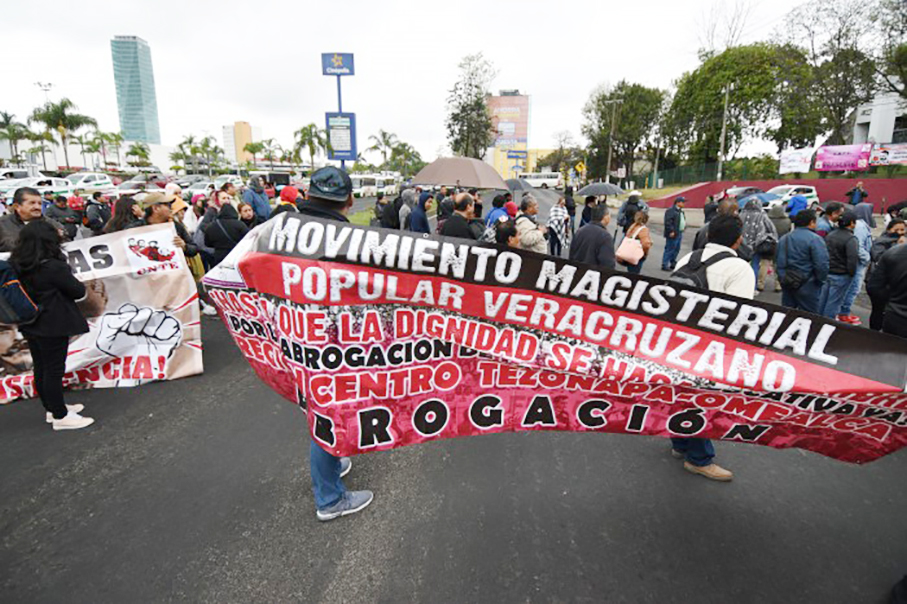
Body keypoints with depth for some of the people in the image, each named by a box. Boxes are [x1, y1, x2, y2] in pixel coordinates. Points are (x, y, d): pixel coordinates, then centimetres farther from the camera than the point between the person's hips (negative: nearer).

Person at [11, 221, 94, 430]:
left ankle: (52, 408, 33)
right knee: (54, 370, 1)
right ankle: (60, 416, 12)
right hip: (53, 326, -8)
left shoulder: (15, 265, -1)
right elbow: (78, 291, -13)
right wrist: (74, 282, 6)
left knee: (41, 368, 17)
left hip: (30, 326, 8)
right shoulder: (53, 267, -23)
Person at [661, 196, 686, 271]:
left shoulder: (680, 211, 18)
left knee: (676, 250, 14)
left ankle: (672, 264, 24)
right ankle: (664, 265, -2)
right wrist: (671, 231, -23)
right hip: (673, 234, -10)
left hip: (679, 233, 10)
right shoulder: (671, 210, -13)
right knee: (670, 250, -7)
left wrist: (684, 226, 16)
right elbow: (668, 222, -21)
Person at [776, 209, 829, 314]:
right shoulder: (815, 239, -13)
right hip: (807, 286, -6)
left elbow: (779, 262, 10)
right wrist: (821, 281, -2)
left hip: (787, 284, 6)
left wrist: (782, 278, 16)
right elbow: (821, 264, -17)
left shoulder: (784, 239, 8)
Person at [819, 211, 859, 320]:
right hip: (841, 275, -7)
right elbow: (852, 258, -23)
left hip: (827, 272, 7)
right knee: (834, 301, 2)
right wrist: (852, 273, -9)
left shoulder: (830, 235, 5)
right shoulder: (850, 239, -17)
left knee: (824, 298, 17)